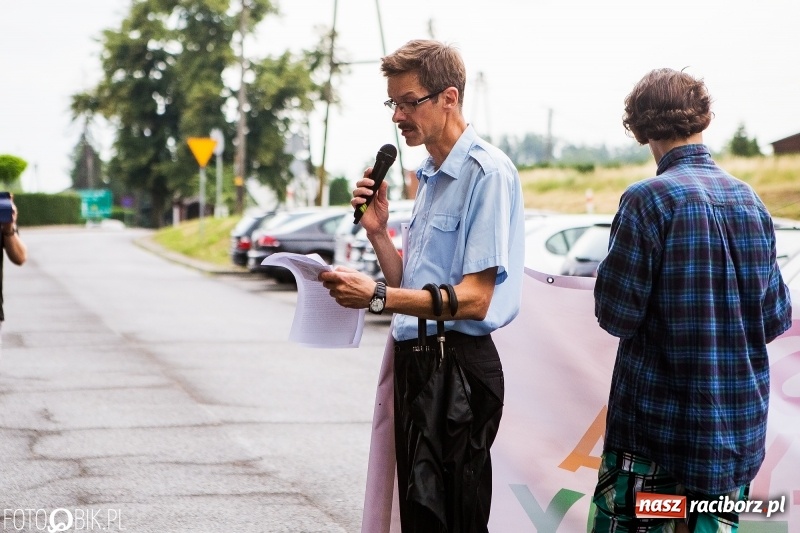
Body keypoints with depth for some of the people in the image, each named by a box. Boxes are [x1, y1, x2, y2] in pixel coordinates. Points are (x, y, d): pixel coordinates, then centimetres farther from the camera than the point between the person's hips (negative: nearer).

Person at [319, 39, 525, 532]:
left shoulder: (488, 172, -13)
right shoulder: (430, 177, 17)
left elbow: (474, 298, -19)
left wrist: (377, 297, -26)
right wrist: (377, 231, 4)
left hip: (458, 366, -10)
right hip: (415, 359, 10)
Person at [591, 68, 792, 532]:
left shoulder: (650, 199, -13)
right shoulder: (749, 199, 3)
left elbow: (617, 314, -12)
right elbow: (777, 316, 7)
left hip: (659, 418, -5)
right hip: (740, 421, 5)